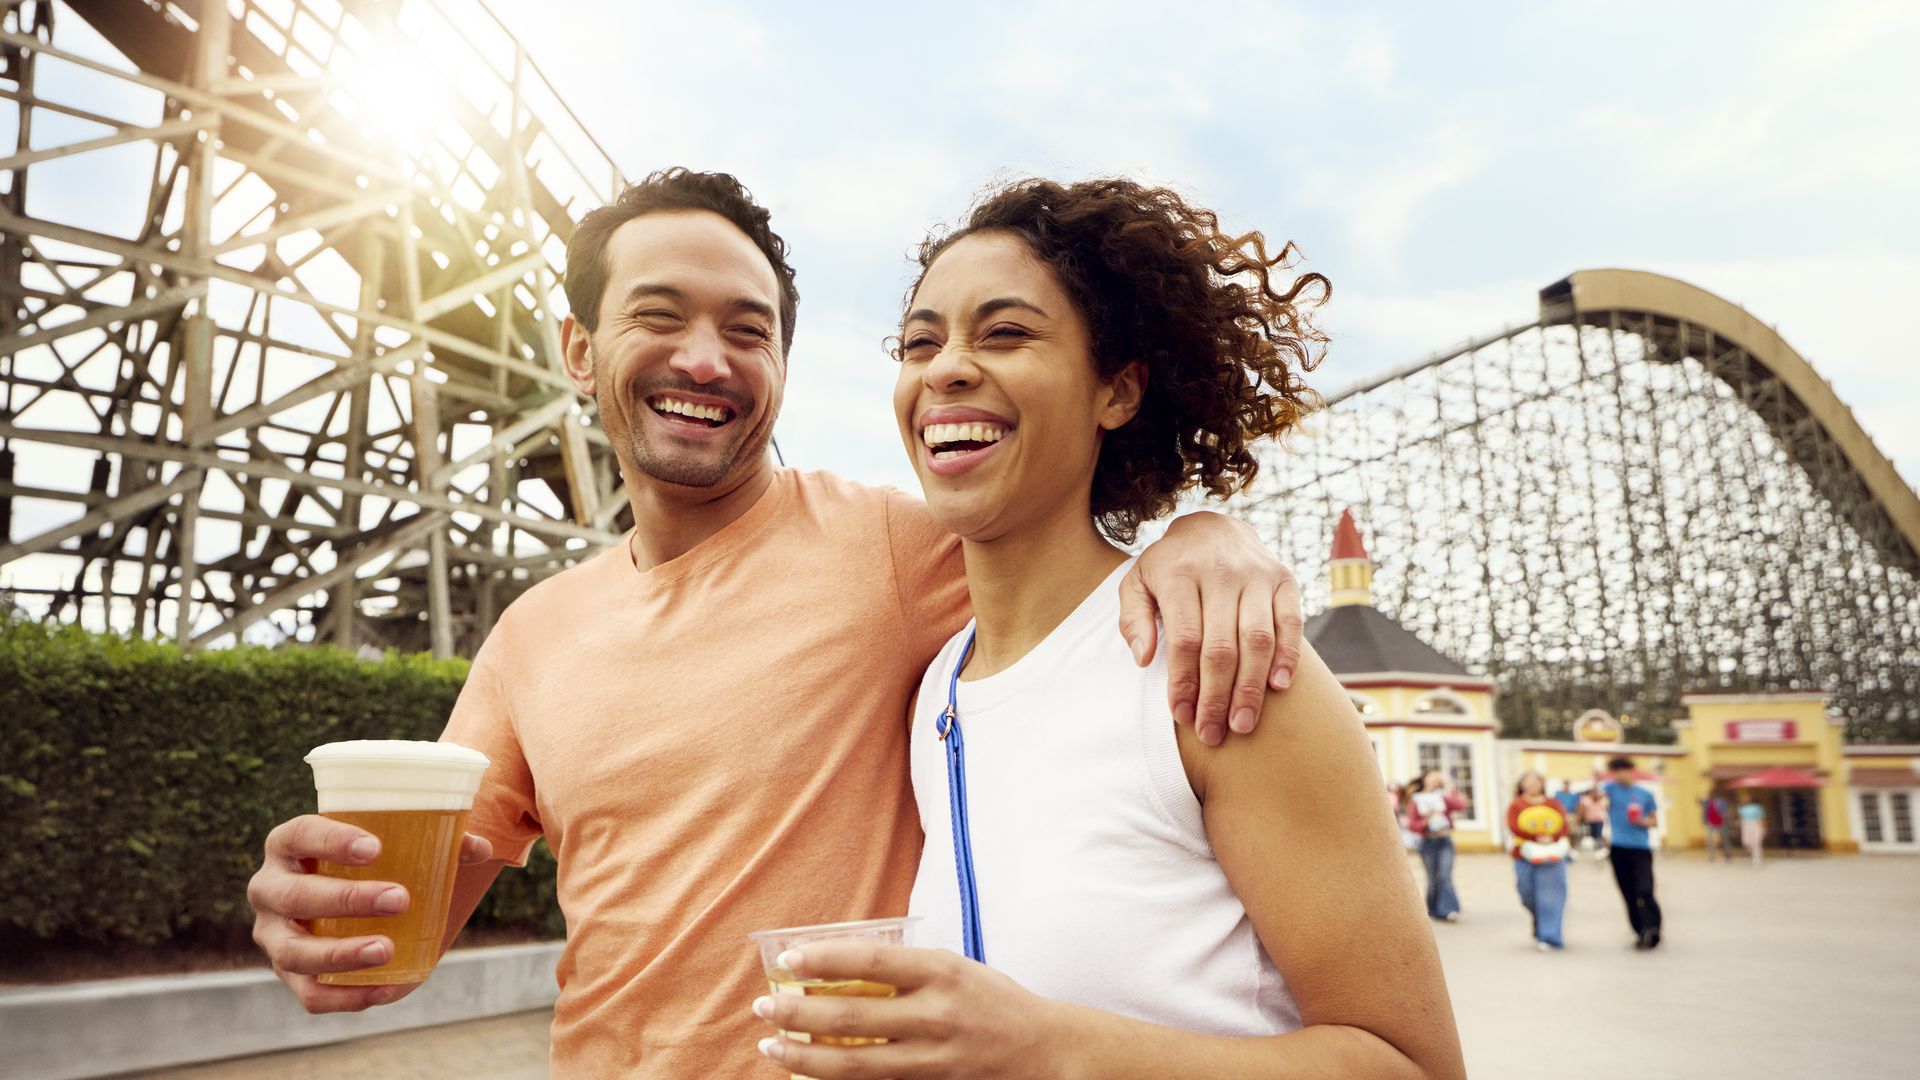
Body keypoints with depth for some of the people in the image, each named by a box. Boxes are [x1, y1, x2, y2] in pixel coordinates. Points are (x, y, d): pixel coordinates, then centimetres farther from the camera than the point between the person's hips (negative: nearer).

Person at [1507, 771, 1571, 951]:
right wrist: (1537, 838, -17)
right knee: (1529, 896, 2)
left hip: (1552, 856, 1)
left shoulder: (1554, 804, 11)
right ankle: (1540, 930, 26)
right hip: (1526, 857, 0)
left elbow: (1564, 826, 0)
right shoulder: (1516, 805, 4)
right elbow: (1514, 827, -9)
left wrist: (1552, 839, -17)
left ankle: (1549, 937, -3)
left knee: (1549, 897, -6)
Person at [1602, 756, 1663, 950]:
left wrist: (1643, 822, -9)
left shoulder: (1646, 794, 6)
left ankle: (1652, 931, -8)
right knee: (1629, 895, 7)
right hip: (1619, 849, 1)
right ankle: (1641, 932, 19)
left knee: (1644, 891, -15)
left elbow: (1655, 821, 13)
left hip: (1641, 848, -1)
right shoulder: (1611, 788, 3)